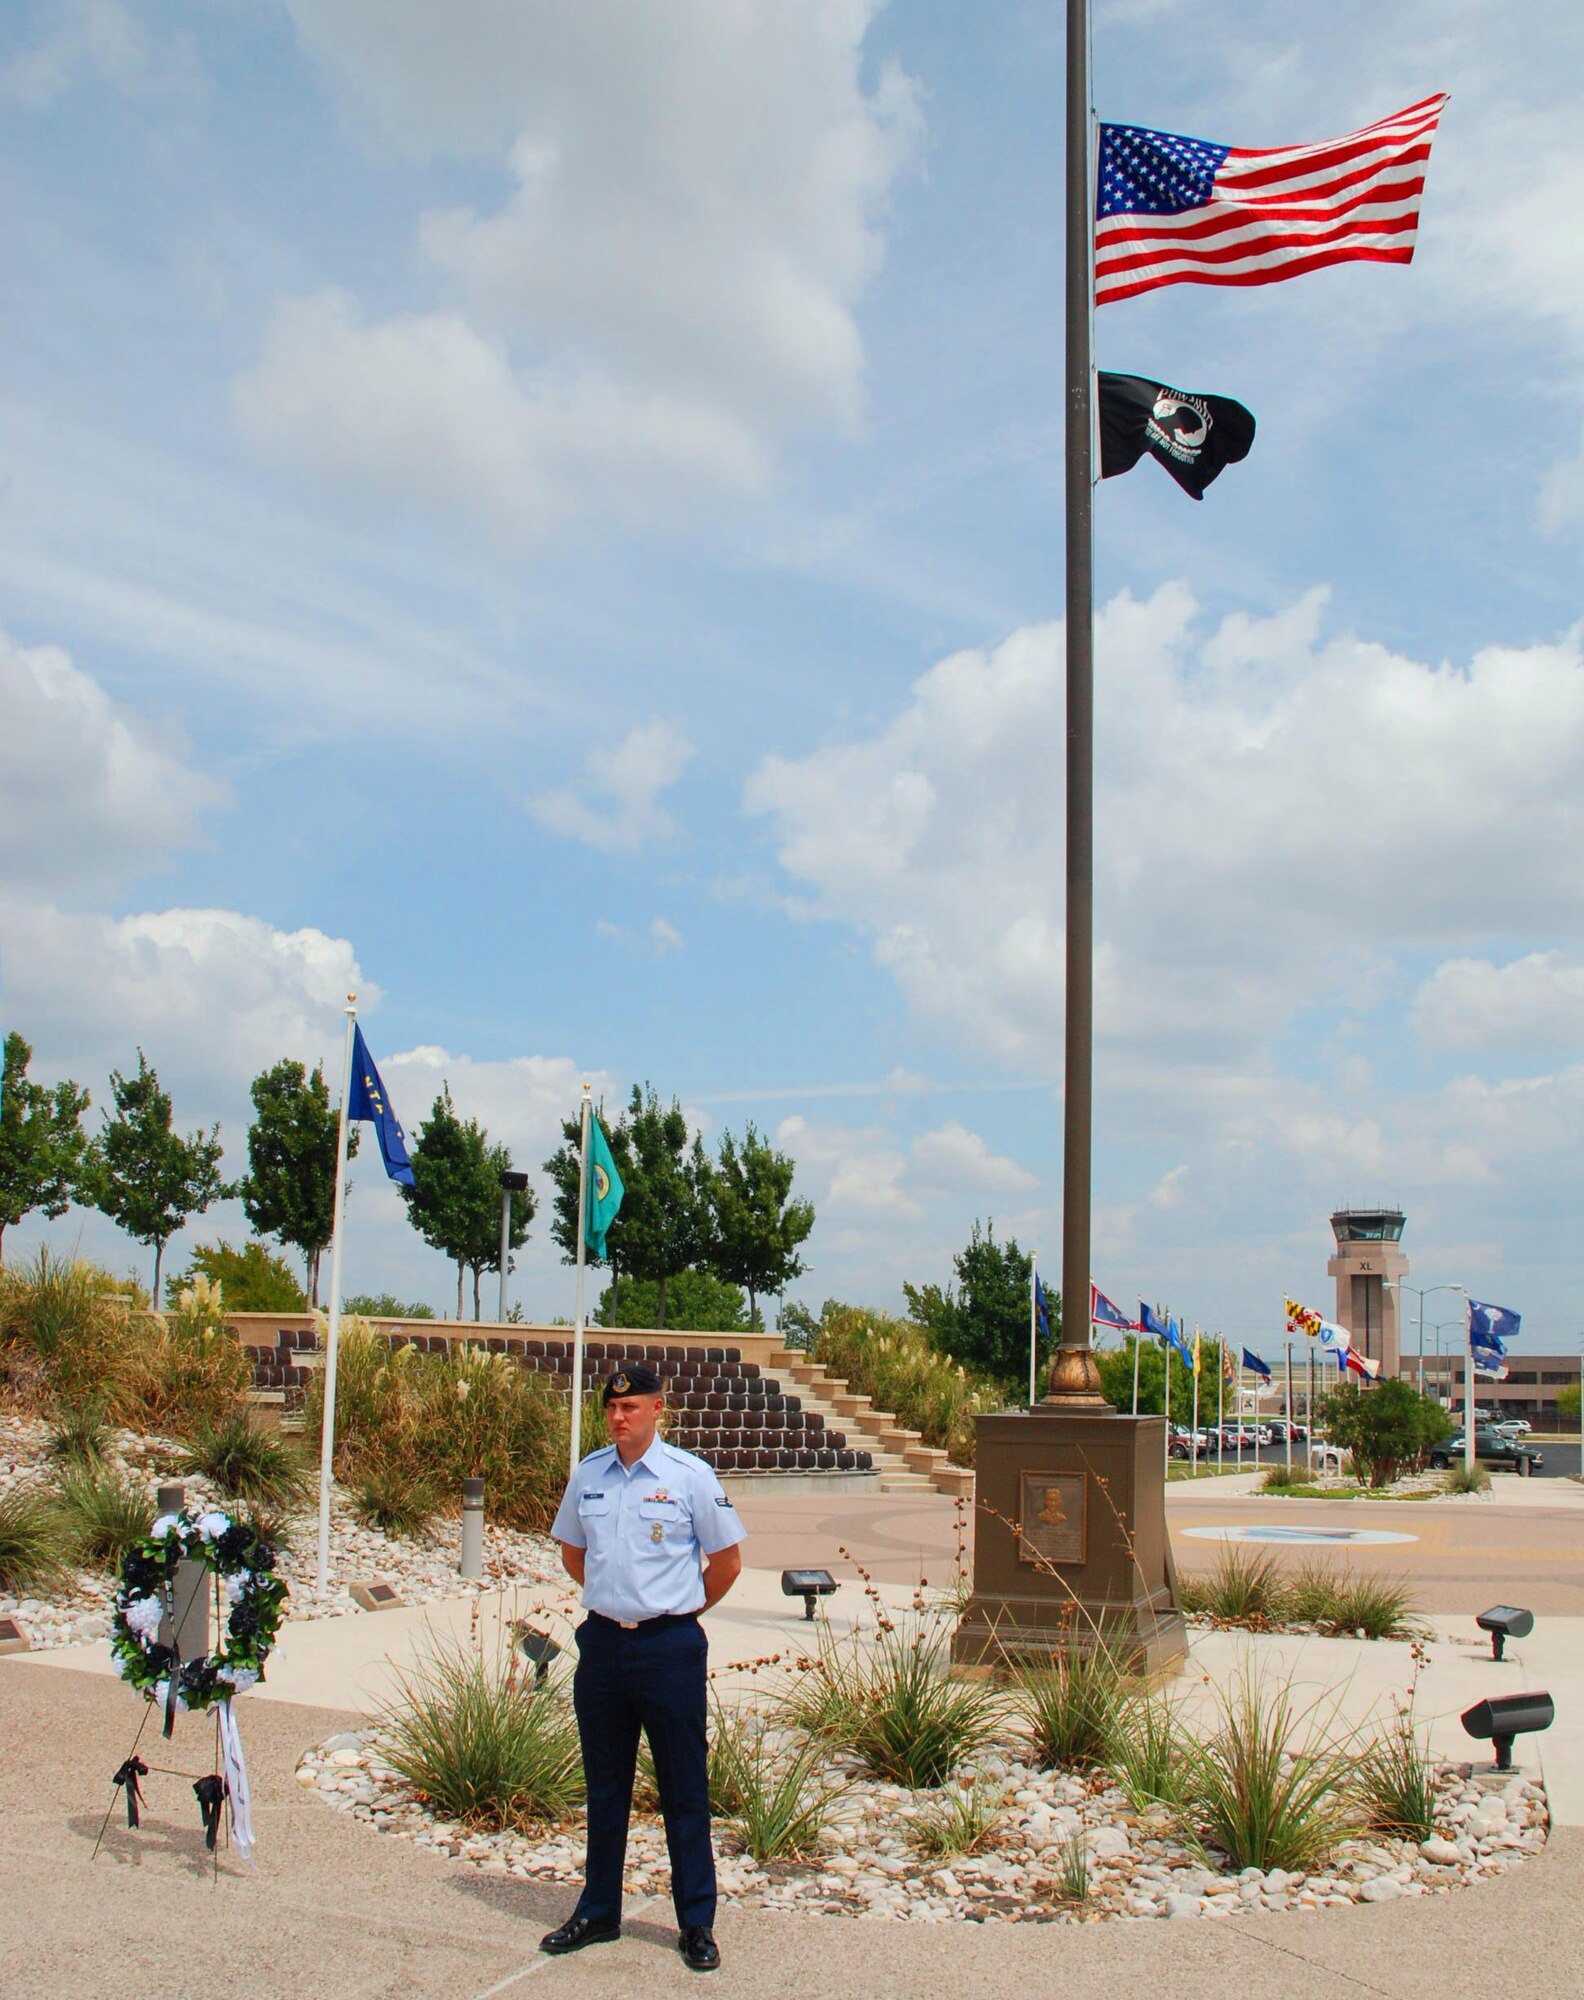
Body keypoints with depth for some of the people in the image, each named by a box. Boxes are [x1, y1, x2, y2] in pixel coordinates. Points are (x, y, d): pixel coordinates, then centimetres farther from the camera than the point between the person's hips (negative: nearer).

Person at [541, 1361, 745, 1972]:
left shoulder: (689, 1476, -8)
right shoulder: (587, 1475, 3)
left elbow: (727, 1561, 1)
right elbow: (572, 1551, 19)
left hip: (669, 1647, -4)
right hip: (602, 1641, 4)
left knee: (684, 1790, 4)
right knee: (604, 1786, 15)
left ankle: (696, 1923, 14)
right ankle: (598, 1911, 27)